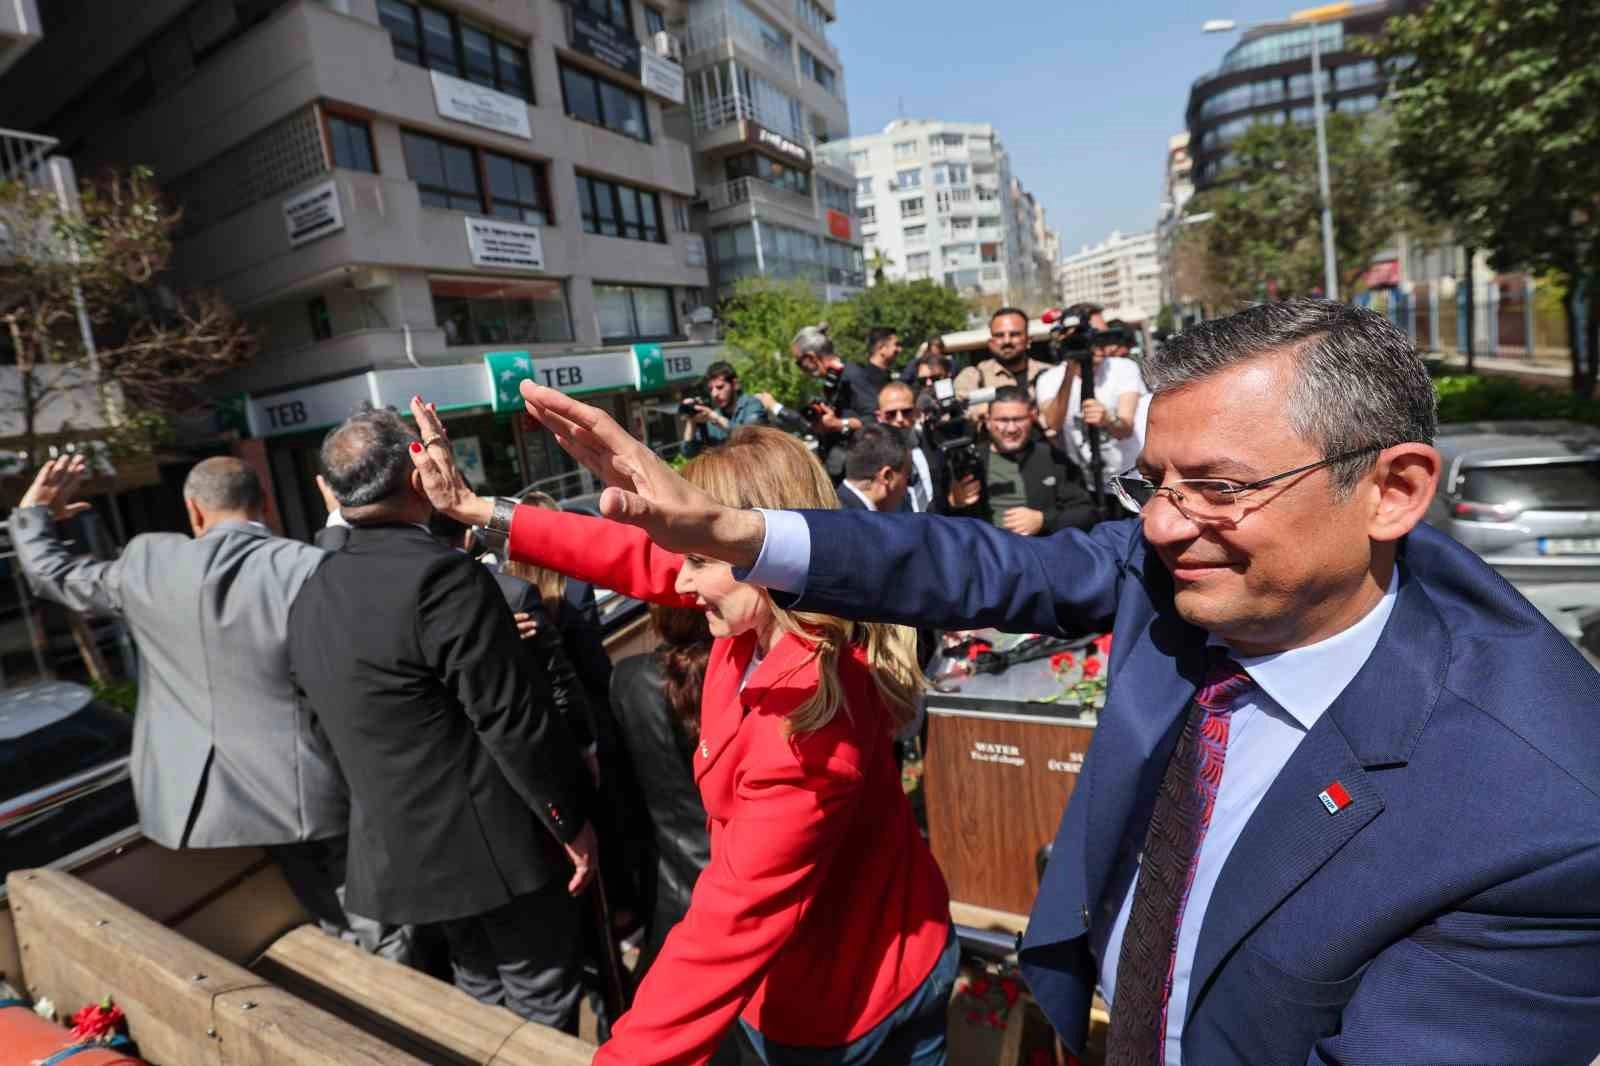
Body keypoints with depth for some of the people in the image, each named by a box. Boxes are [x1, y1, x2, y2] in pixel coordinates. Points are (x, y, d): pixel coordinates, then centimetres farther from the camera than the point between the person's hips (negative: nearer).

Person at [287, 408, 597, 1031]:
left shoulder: (310, 595, 3)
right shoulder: (444, 576, -24)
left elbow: (325, 719, 12)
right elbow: (513, 721, -22)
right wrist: (571, 820, -10)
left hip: (397, 845, 8)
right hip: (492, 840, -8)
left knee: (481, 991, 25)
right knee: (542, 999, 13)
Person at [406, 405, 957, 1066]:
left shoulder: (807, 723, -40)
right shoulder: (766, 620, -15)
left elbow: (733, 924, -36)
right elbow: (643, 561, -9)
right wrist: (476, 509, -6)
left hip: (832, 1000, -6)